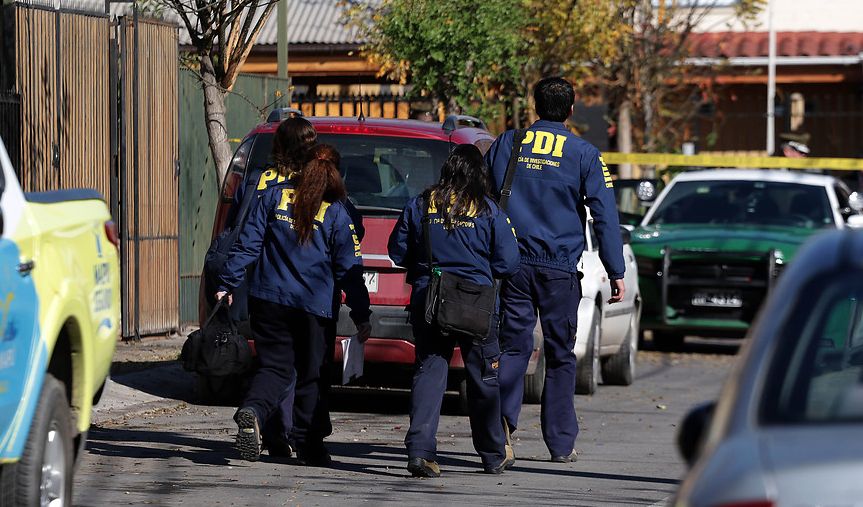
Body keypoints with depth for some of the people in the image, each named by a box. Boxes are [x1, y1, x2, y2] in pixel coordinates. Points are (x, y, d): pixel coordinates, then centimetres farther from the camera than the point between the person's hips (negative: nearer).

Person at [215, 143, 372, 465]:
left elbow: (247, 244, 1)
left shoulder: (274, 197, 5)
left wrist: (226, 284, 6)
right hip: (312, 305, -2)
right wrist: (361, 316, 5)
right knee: (310, 374, 11)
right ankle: (307, 445, 14)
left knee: (275, 366, 6)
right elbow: (349, 269, 1)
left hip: (267, 298, 2)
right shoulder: (335, 214, 1)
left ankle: (252, 411, -24)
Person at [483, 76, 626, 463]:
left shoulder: (506, 144, 7)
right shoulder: (584, 154, 0)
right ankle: (561, 442, 13)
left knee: (514, 345, 2)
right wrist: (616, 272, 0)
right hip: (559, 267, -1)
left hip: (512, 263, 1)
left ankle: (503, 416, -24)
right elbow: (605, 216, -3)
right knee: (560, 354, 9)